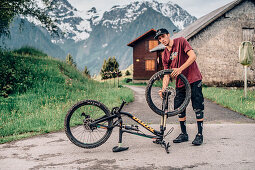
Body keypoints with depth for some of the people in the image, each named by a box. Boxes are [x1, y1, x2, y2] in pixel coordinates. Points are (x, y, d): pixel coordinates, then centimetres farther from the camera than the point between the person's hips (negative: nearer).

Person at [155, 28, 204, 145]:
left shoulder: (180, 41, -6)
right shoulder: (165, 55, 8)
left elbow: (193, 56, -16)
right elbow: (167, 74, 4)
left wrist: (180, 69, -24)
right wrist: (163, 88, -11)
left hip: (193, 79, -6)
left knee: (198, 108, -5)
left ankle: (200, 135, 3)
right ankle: (184, 134, 18)